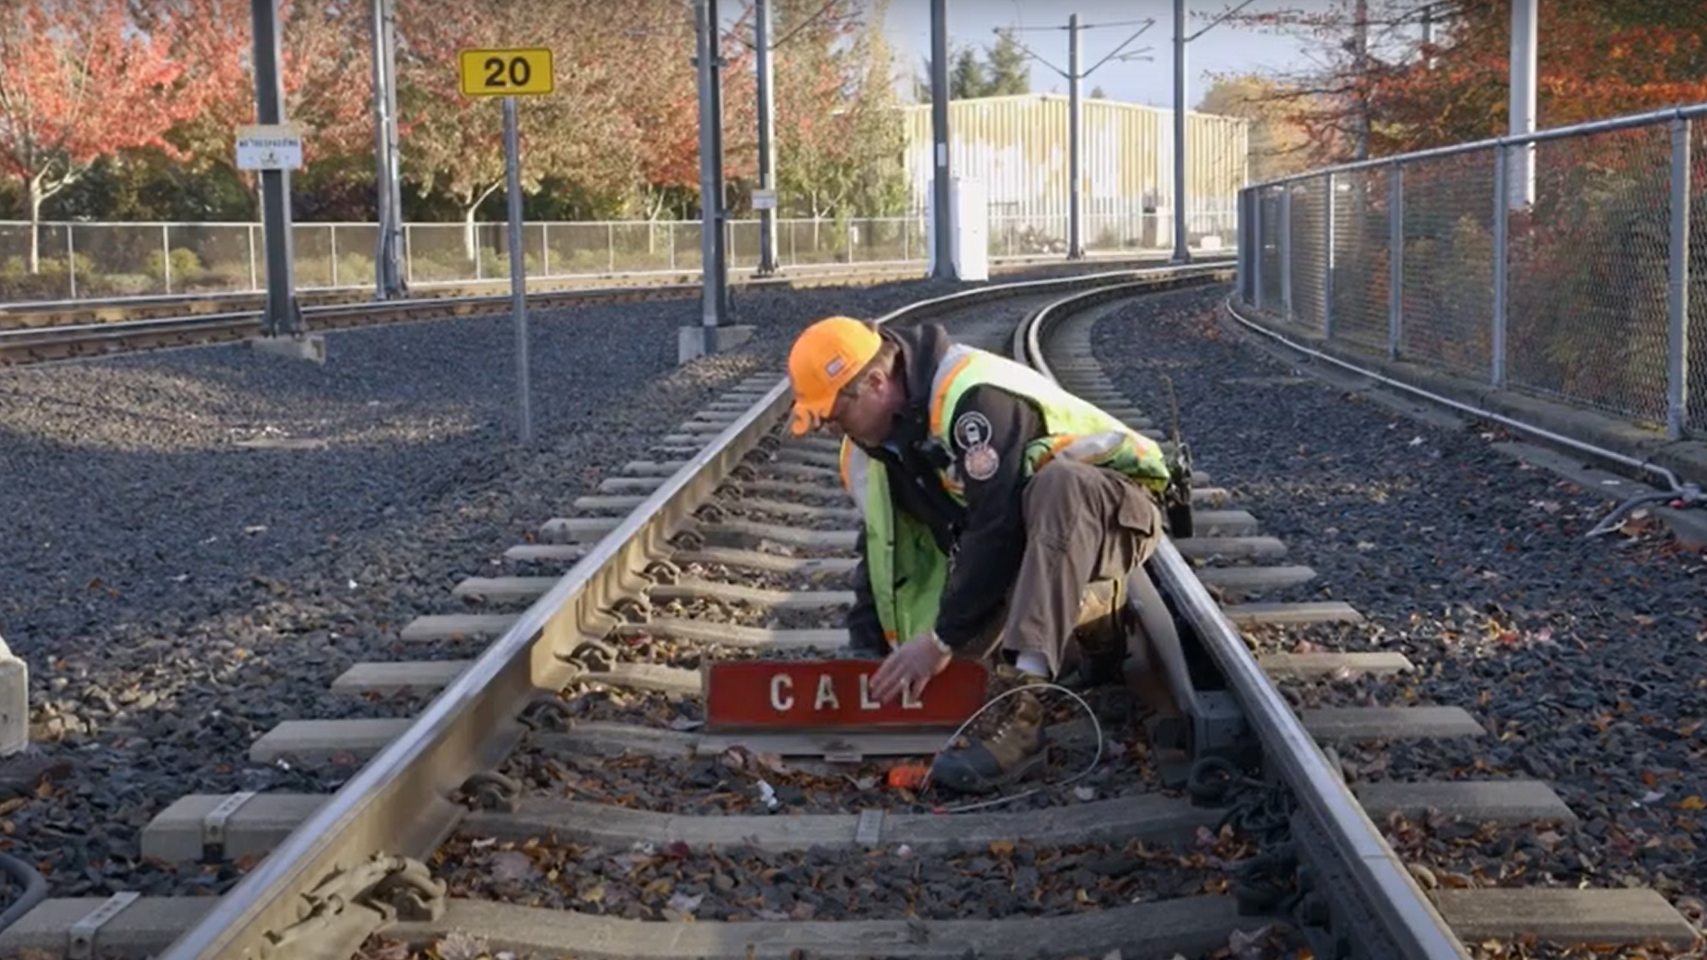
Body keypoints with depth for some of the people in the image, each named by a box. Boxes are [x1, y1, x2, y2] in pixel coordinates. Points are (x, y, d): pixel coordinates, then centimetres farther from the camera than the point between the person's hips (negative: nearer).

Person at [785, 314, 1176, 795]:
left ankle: (1018, 712, -48)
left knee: (1057, 486, -41)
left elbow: (997, 528, -32)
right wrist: (865, 655, -2)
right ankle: (1085, 613, 12)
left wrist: (943, 639, -27)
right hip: (1026, 543, 8)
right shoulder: (866, 450, -1)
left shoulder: (973, 396, -30)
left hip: (1106, 509, -8)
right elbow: (882, 553, 6)